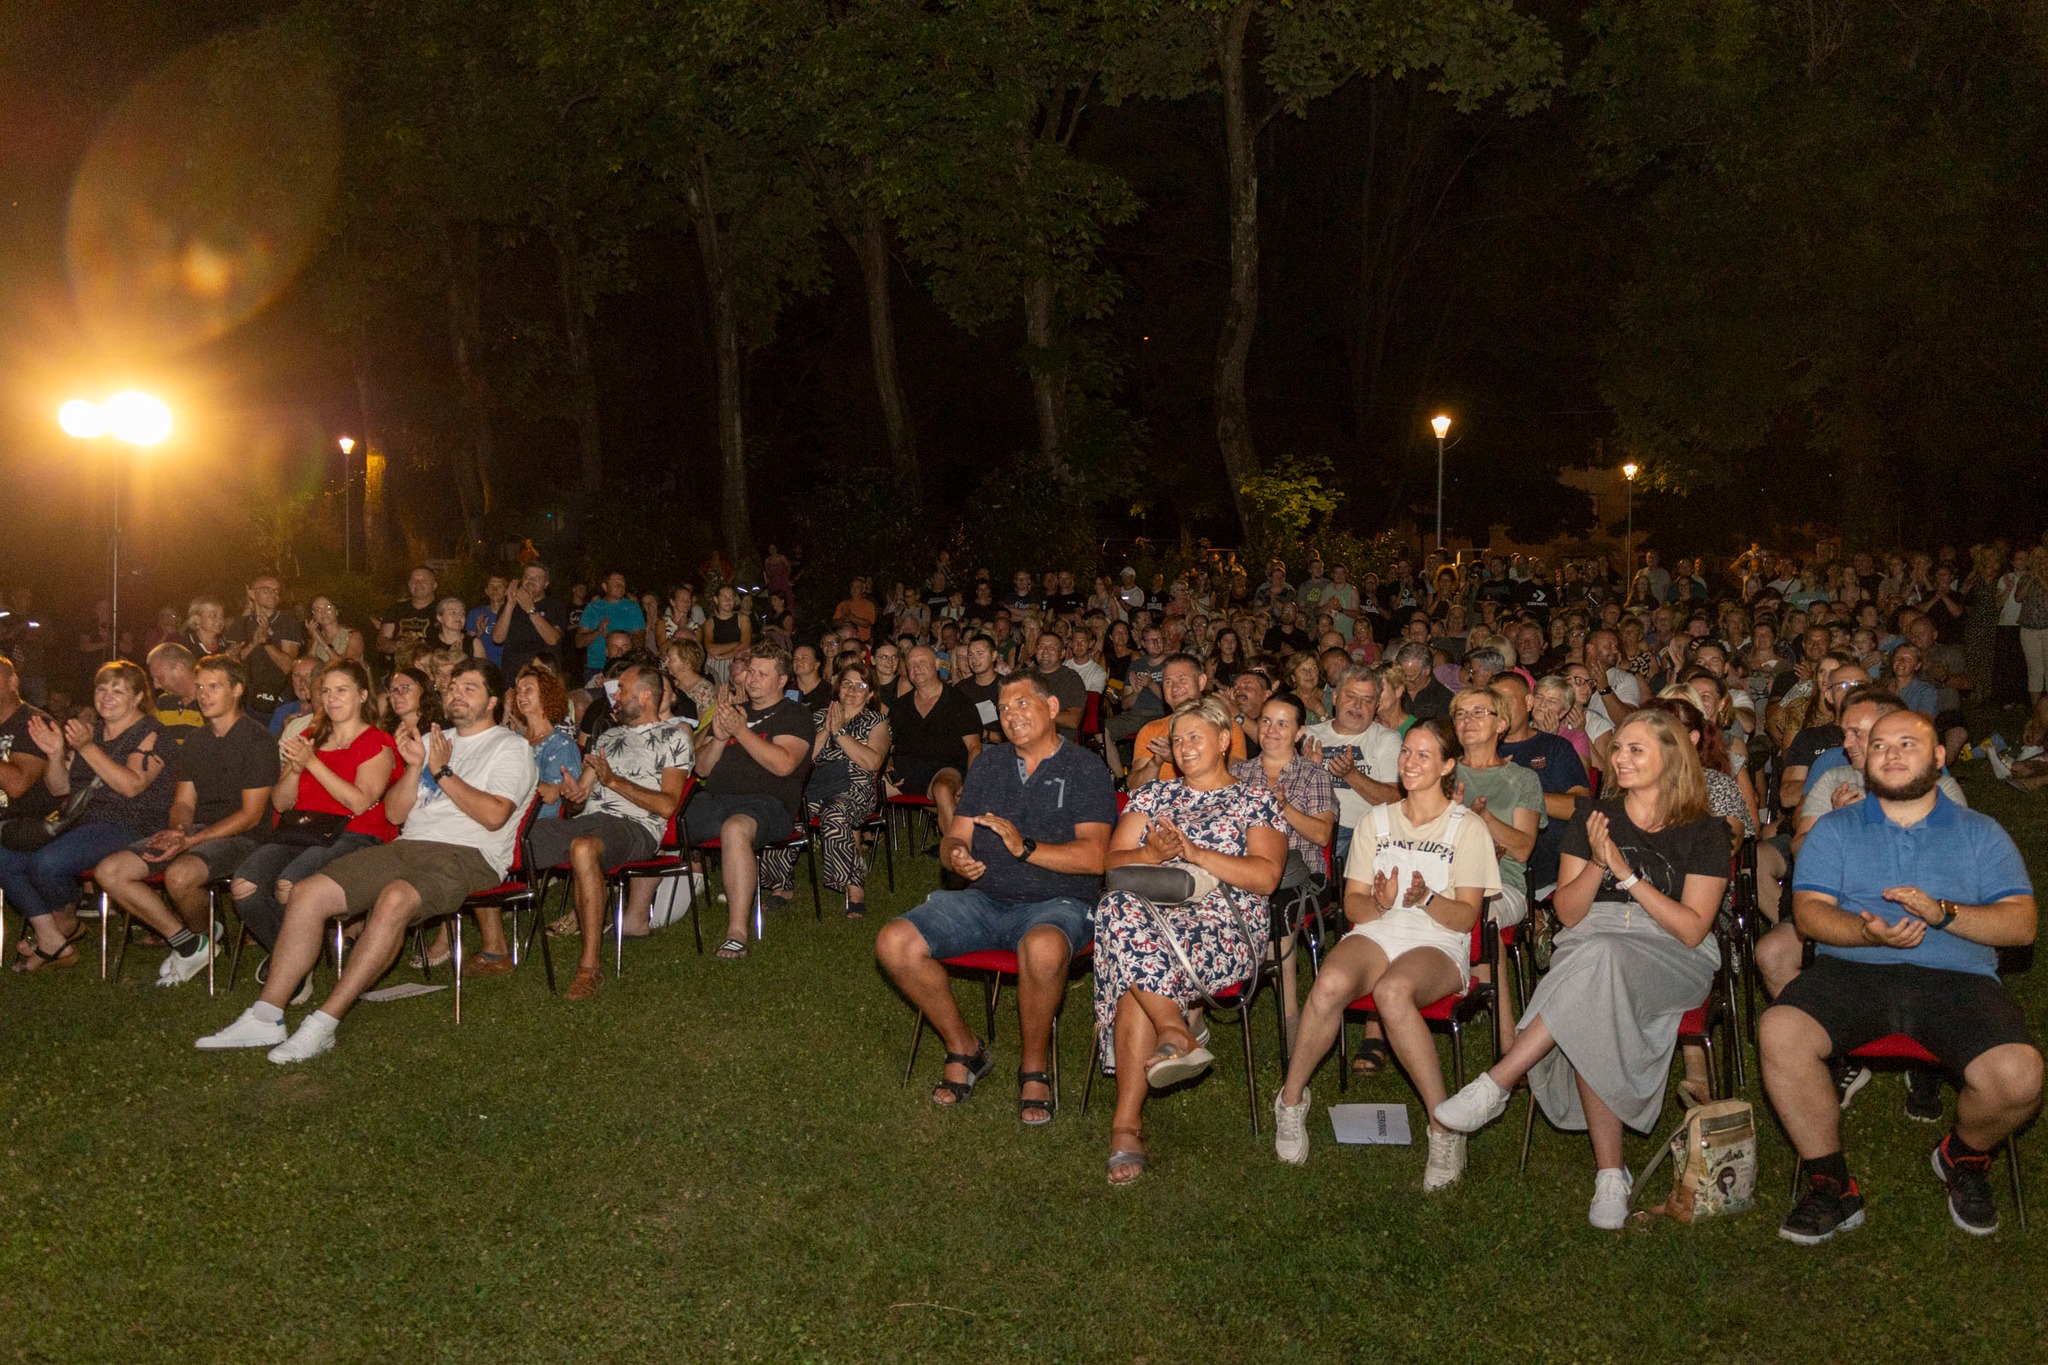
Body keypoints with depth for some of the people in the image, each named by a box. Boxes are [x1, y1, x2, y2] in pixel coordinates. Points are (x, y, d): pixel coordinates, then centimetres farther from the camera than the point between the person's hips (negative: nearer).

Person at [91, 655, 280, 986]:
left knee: (179, 875, -36)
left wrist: (191, 840, -19)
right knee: (109, 871, -10)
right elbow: (184, 802, 15)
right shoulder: (195, 741, 17)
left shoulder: (258, 741, -7)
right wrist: (177, 830, -10)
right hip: (193, 832, 8)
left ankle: (205, 936, -2)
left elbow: (251, 815, -12)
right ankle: (185, 941, -2)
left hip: (238, 836, -8)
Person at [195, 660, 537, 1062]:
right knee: (308, 893, -12)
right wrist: (414, 767, 2)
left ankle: (323, 1025, -33)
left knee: (394, 899, -36)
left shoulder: (510, 747, 7)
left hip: (466, 855, -7)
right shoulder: (429, 742, 26)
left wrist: (442, 772, -6)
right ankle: (265, 1017, -10)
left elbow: (494, 815, -10)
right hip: (406, 845, 7)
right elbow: (394, 813, 18)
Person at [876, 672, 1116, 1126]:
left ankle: (1033, 1068, -16)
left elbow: (1094, 856, -11)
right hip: (985, 899, 5)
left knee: (1043, 948, -41)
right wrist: (956, 855, -11)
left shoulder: (1085, 769, 0)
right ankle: (964, 1048, 1)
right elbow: (954, 837, 14)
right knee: (894, 942, -18)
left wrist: (1026, 847, -22)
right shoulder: (990, 765, 16)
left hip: (1057, 903, -5)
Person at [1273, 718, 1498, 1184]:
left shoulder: (1467, 827, 8)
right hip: (1375, 934, 3)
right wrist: (1379, 903, -10)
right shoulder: (1378, 820, 18)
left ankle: (1444, 1126, -30)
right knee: (1330, 985, -34)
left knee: (1393, 991, -39)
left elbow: (1466, 917, 1)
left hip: (1437, 943, -3)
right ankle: (1291, 1100, -14)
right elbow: (1353, 903, 13)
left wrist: (1426, 899, -19)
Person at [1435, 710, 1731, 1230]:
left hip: (1672, 960, -2)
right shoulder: (1593, 819, 13)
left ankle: (1497, 1082, -37)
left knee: (1600, 959, -38)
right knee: (1593, 1018, -35)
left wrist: (1627, 874, -13)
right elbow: (1568, 914, 7)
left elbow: (1692, 929, -5)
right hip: (1588, 946, 2)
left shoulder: (1704, 831, 4)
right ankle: (1610, 1173, -30)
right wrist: (1598, 862, -10)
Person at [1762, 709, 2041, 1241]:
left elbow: (2021, 924, 4)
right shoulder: (1834, 829, 17)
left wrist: (1943, 913, -14)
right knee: (1778, 1031, -30)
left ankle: (1963, 1158, 9)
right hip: (1852, 972, 0)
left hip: (1957, 979, 0)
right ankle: (1831, 1187, -11)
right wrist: (1867, 932, -17)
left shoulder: (1981, 833, 17)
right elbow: (1809, 912, 4)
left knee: (2017, 1075, -29)